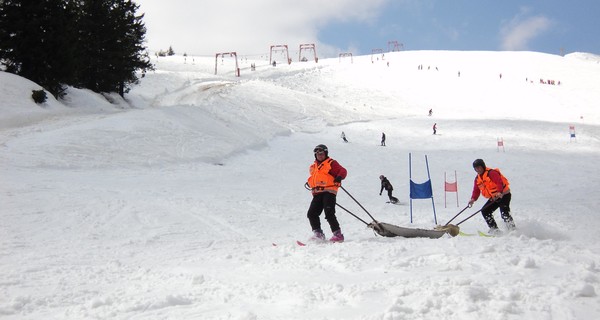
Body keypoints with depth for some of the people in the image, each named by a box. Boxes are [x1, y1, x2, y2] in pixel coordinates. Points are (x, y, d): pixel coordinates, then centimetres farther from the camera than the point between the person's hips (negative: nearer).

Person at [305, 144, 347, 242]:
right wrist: (310, 183, 13)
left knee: (329, 214, -16)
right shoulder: (313, 167, 24)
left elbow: (343, 170, -6)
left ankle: (337, 234, -11)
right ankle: (318, 233, 3)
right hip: (317, 193, 7)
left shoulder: (331, 163, 4)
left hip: (329, 192, -7)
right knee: (311, 214, -4)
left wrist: (339, 177, -26)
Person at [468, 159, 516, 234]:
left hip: (504, 195, -9)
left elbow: (499, 182, -30)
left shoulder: (491, 173, -17)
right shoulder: (477, 178, 9)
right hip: (493, 198, 9)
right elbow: (476, 190, 8)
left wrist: (500, 192, -46)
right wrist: (473, 198, -11)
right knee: (485, 211, 1)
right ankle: (494, 229, 6)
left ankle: (512, 228, -17)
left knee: (504, 213, -23)